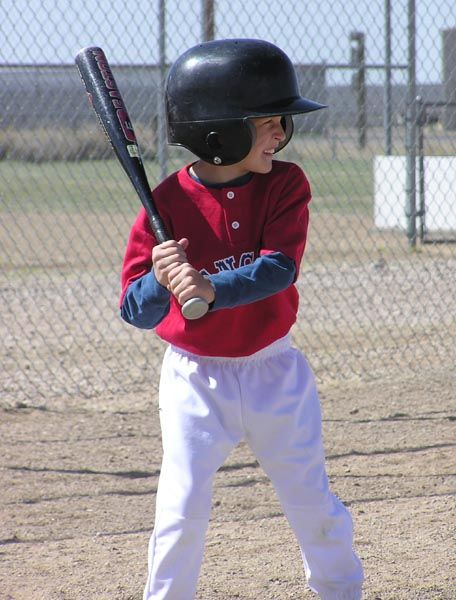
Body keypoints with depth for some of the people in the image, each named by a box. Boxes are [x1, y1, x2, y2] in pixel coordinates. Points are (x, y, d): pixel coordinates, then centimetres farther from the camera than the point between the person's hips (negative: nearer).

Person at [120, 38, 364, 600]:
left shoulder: (286, 184, -8)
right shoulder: (169, 201, -15)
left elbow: (280, 268, -22)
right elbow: (137, 312, -15)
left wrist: (210, 290, -37)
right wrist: (161, 282, -38)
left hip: (274, 369, 2)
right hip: (195, 377, -2)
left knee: (313, 501, 12)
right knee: (181, 511, -7)